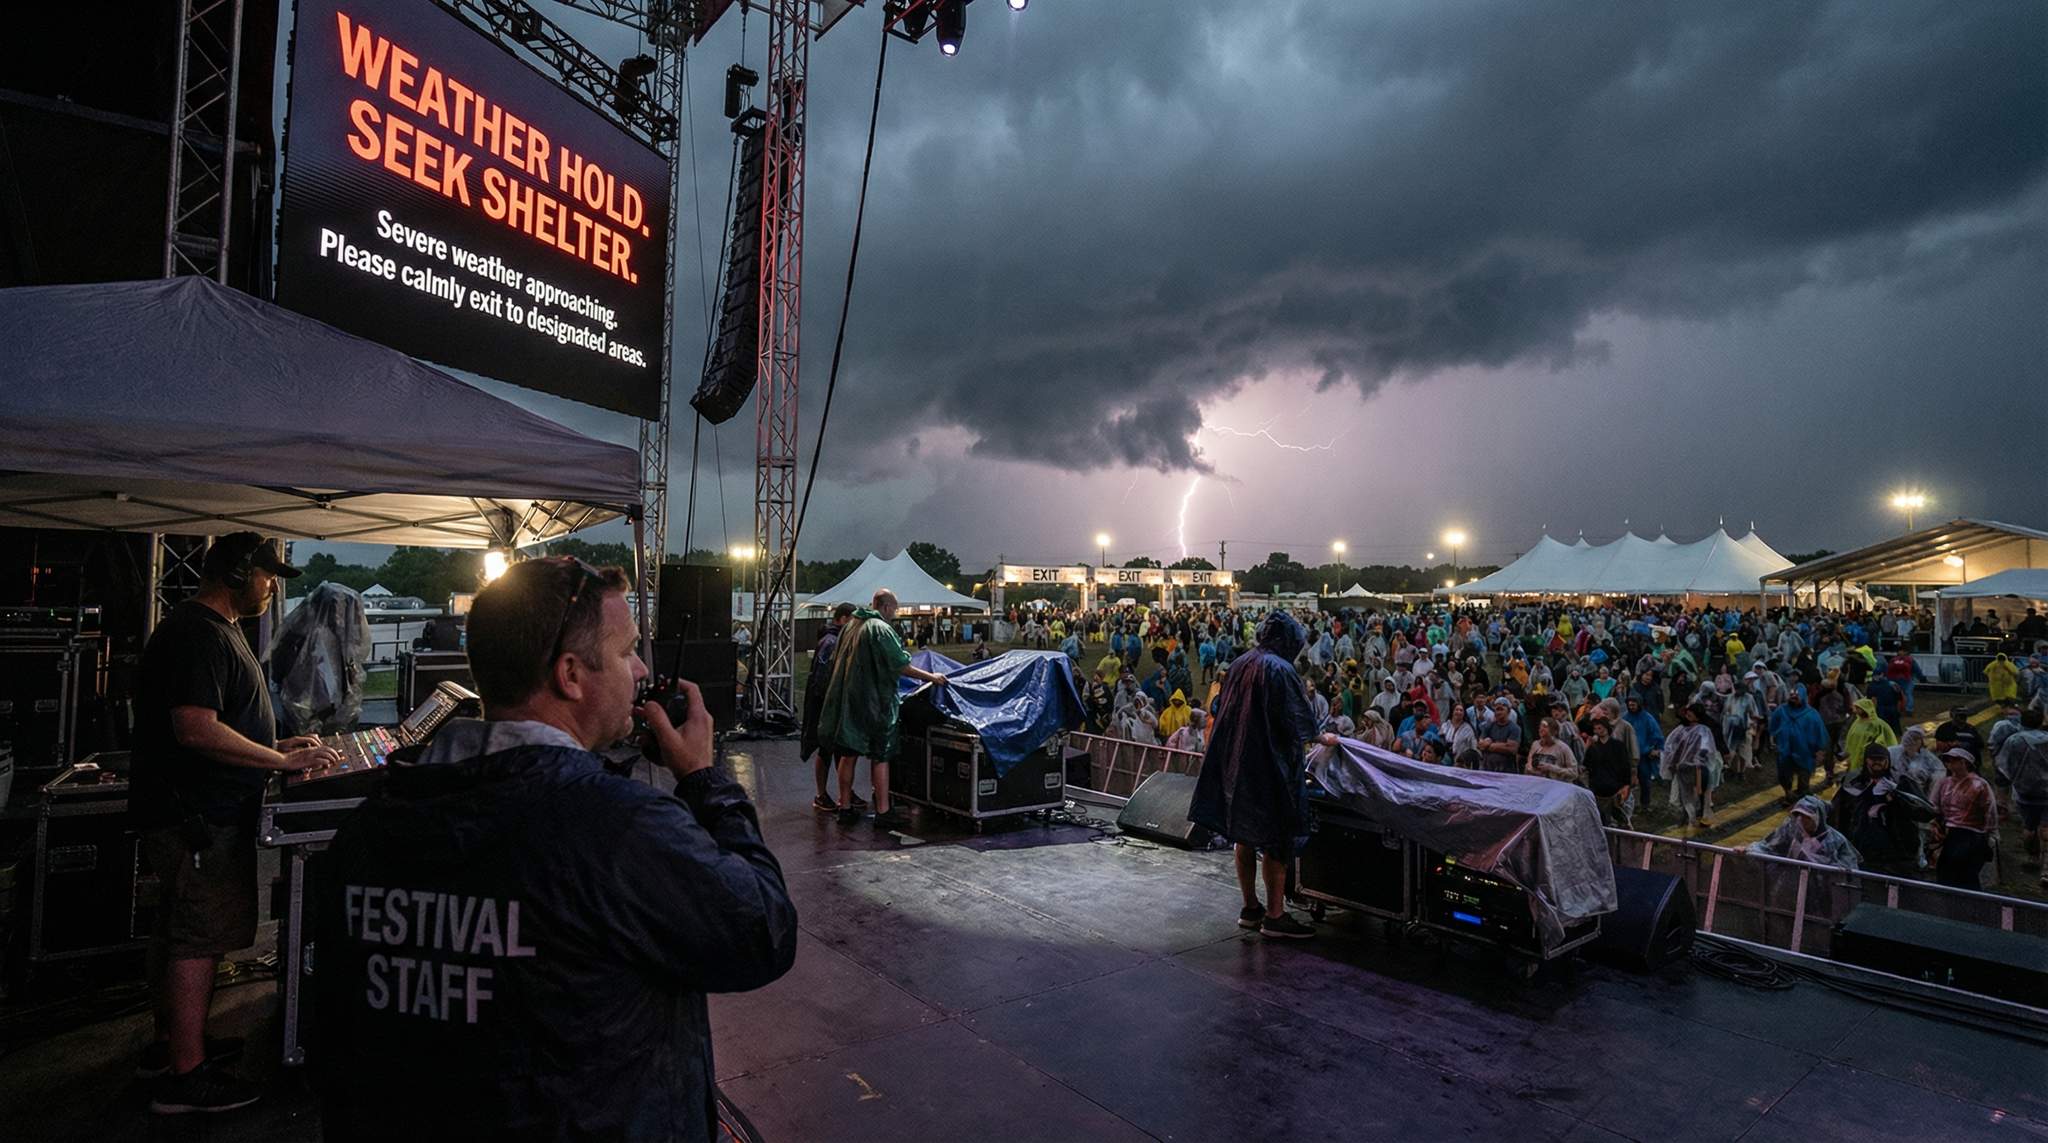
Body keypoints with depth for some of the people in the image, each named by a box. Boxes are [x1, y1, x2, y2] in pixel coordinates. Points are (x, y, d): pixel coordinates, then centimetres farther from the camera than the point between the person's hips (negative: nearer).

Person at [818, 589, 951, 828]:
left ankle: (845, 807, 18)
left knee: (848, 755, 12)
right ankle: (883, 812, 2)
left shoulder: (850, 626, 12)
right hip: (873, 701, -7)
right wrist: (931, 677, -4)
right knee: (880, 757, -1)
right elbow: (902, 666, -14)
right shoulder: (882, 629, -13)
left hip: (846, 699, 8)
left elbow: (836, 661, 22)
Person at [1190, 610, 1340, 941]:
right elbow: (1297, 720, -12)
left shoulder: (1240, 664, 8)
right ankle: (1274, 916, 8)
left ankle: (1251, 908, 23)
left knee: (1245, 838, 14)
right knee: (1276, 842, 1)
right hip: (1269, 764, -8)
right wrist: (1323, 737, 8)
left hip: (1236, 762, 8)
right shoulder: (1280, 669, -15)